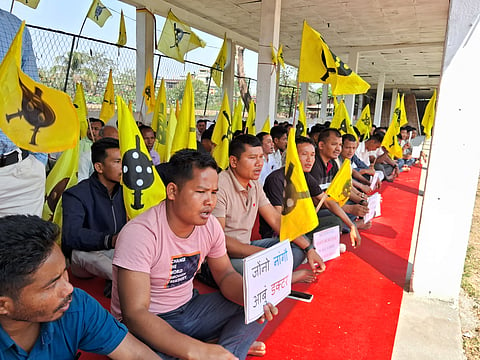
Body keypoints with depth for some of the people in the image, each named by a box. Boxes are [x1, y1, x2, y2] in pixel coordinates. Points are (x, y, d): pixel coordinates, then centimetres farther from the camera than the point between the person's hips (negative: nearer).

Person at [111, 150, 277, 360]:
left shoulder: (210, 226, -8)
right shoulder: (139, 234, -27)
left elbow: (225, 276, 3)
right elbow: (134, 313, -30)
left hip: (189, 308, 6)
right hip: (147, 324, -6)